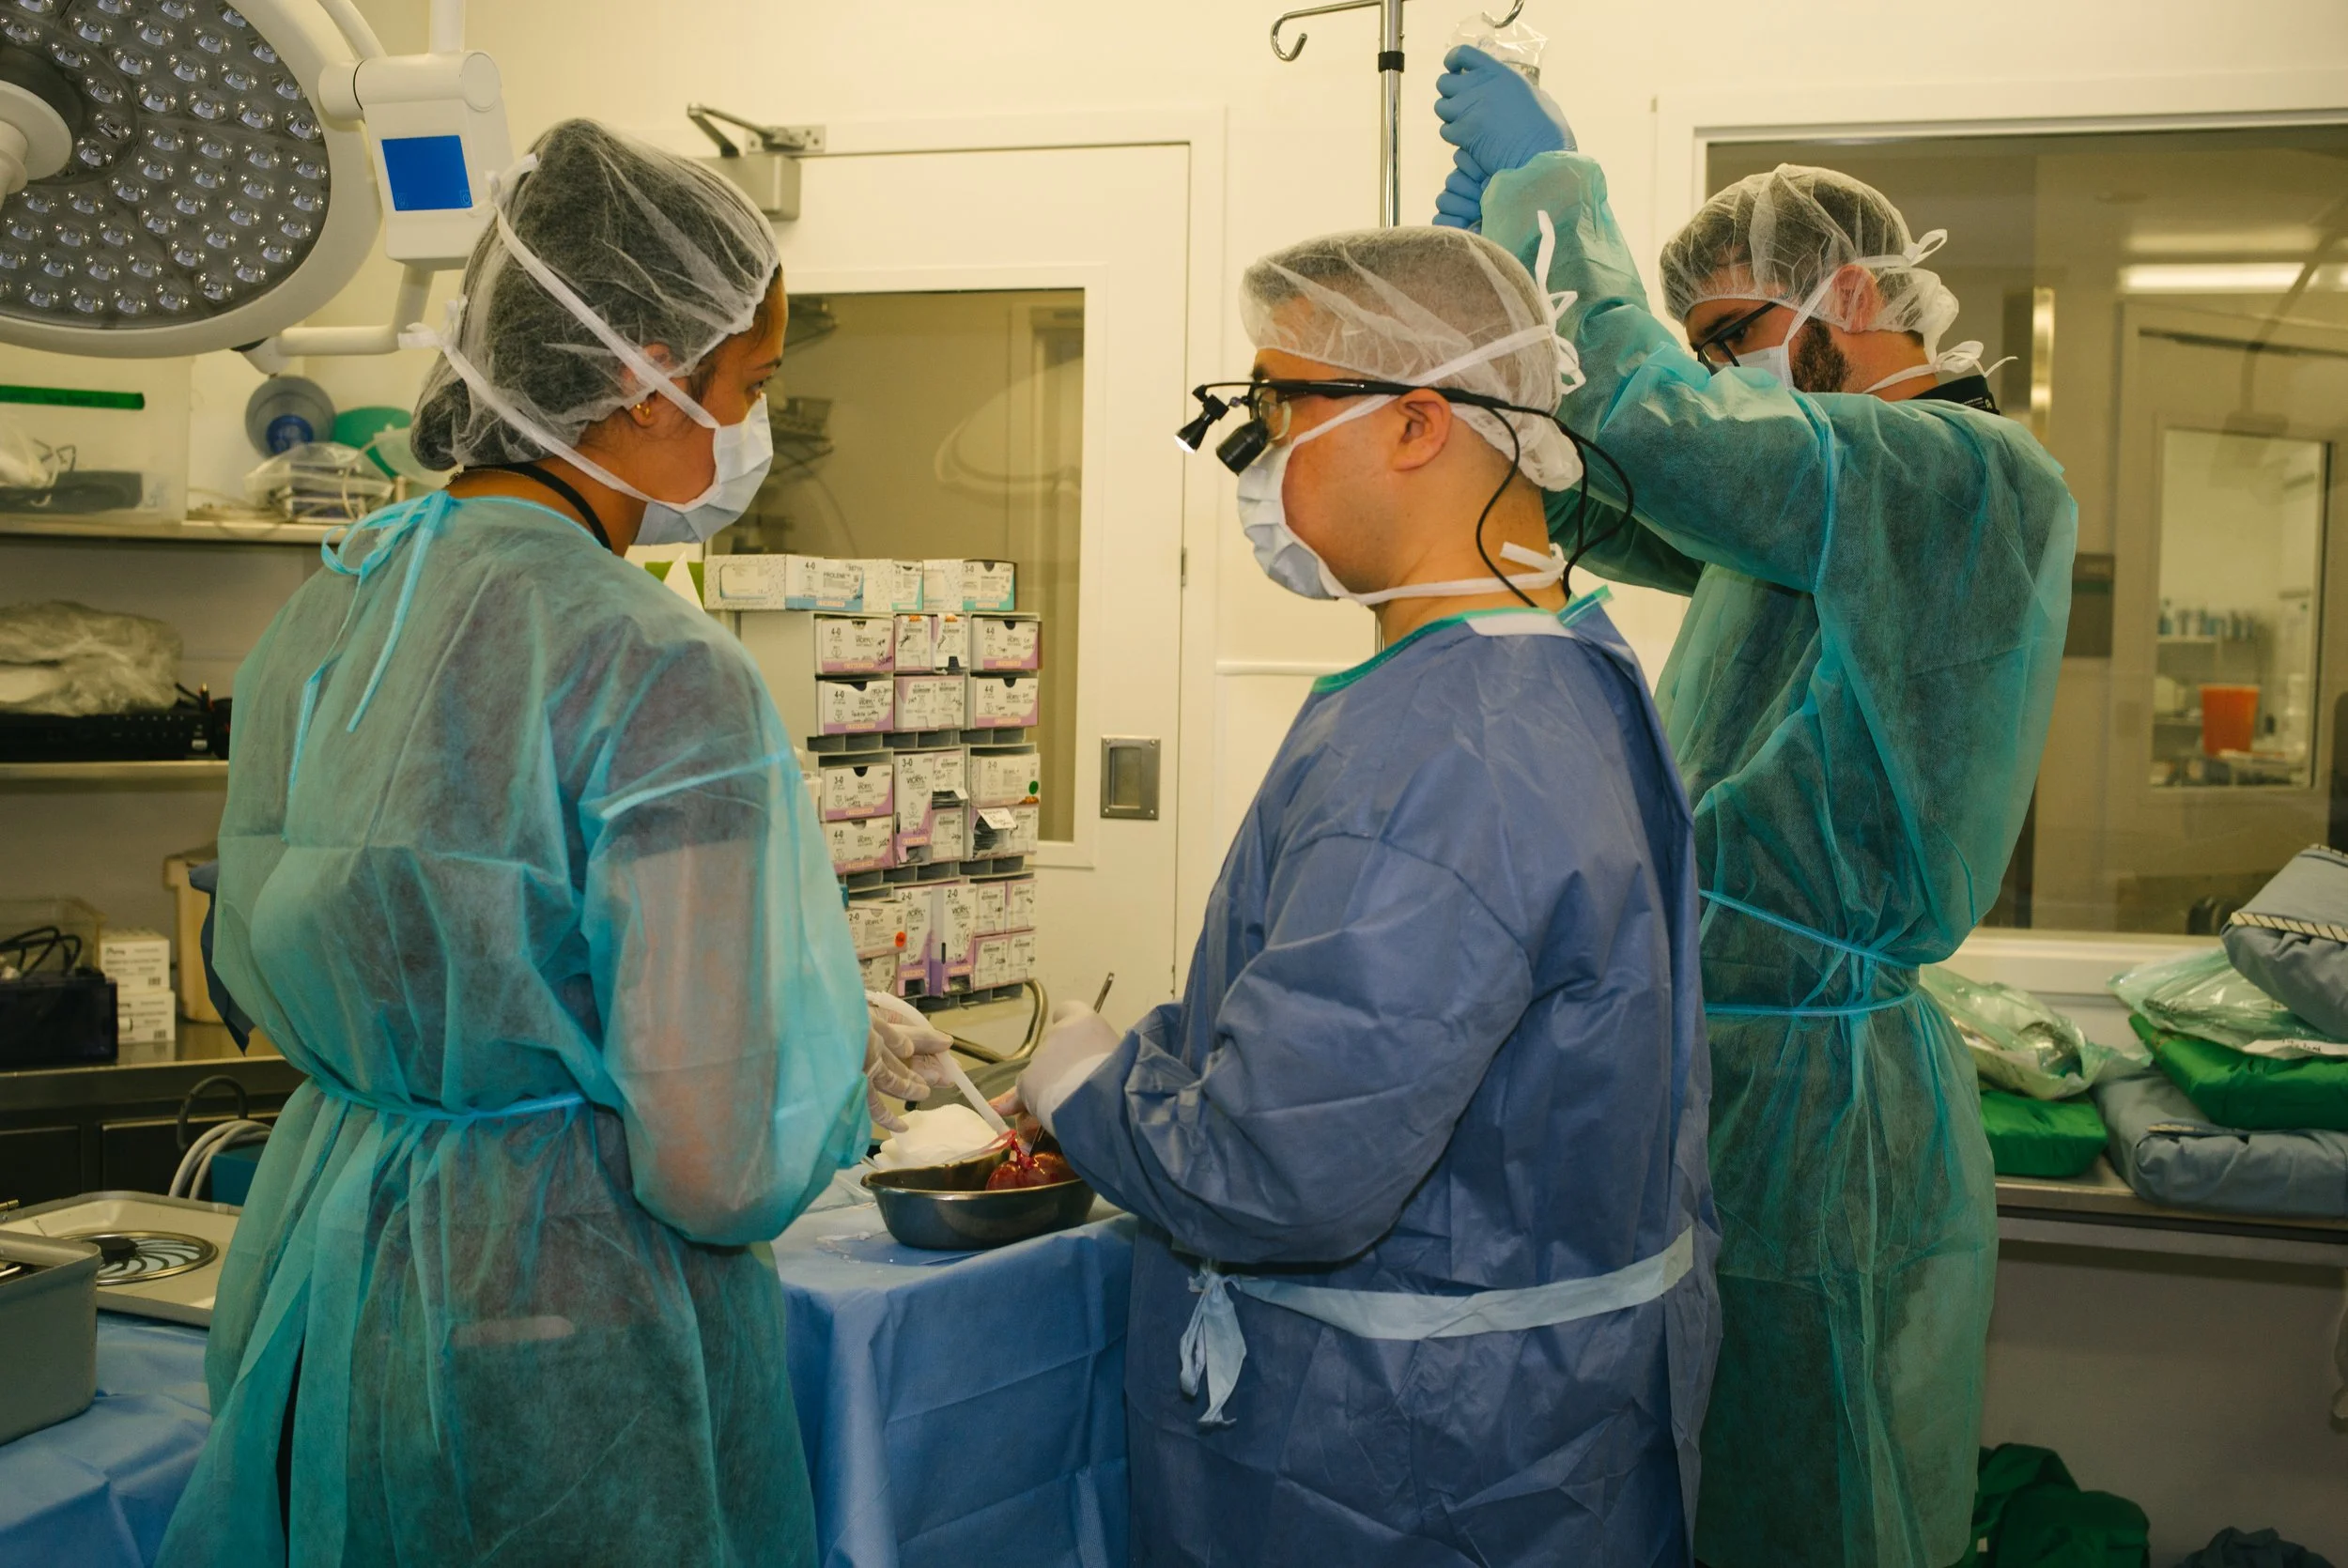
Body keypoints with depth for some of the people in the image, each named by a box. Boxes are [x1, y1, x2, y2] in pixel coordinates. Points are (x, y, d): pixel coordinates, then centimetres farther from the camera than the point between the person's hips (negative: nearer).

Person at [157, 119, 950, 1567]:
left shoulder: (327, 611, 1)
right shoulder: (659, 676, -23)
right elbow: (721, 1165, -24)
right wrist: (845, 1069, -3)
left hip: (322, 1276, 7)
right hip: (561, 1321, -7)